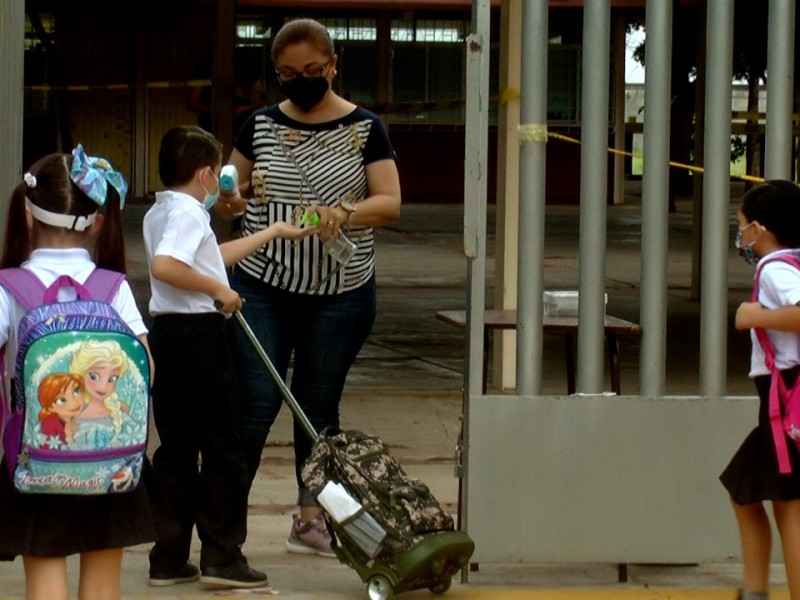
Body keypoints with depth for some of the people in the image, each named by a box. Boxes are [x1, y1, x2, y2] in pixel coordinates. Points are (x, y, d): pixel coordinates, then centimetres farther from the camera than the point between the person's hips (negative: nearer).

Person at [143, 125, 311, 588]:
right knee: (223, 450, -1)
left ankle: (169, 558, 11)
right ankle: (222, 557, 1)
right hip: (199, 335, -9)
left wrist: (273, 233, 35)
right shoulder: (189, 213, -13)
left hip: (165, 335, 9)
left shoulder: (159, 214, 17)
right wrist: (218, 289, -20)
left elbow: (211, 259, 29)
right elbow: (164, 266, -31)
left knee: (175, 450, 11)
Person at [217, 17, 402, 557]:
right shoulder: (261, 126, 5)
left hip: (341, 294, 0)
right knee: (255, 403, -6)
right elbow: (229, 195, 12)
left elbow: (390, 204, -8)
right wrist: (230, 199, -13)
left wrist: (343, 214, -27)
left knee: (319, 405, 9)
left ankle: (311, 519, 20)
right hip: (263, 288, 0)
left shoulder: (363, 129, -1)